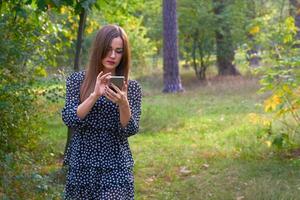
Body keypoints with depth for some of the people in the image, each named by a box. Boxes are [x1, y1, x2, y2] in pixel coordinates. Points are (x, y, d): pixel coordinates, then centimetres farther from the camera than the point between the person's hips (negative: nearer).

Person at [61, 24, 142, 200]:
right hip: (82, 164, 1)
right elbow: (69, 119, -10)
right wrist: (95, 95, -23)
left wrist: (123, 103, -25)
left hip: (116, 167, -1)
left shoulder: (131, 87, 1)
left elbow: (130, 130, -8)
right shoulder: (77, 80, 1)